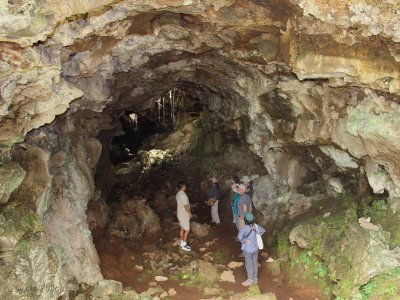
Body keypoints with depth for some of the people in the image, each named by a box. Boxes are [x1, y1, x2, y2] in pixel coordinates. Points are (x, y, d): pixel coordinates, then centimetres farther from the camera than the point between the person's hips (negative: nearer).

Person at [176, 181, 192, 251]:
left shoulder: (178, 194, 7)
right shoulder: (183, 194, -23)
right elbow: (186, 205, -23)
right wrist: (190, 213, -12)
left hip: (180, 214, 10)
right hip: (184, 215, -9)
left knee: (182, 228, 15)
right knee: (187, 230, -3)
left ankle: (182, 243, 22)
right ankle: (184, 245, 1)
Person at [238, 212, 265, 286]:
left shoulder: (245, 228, -22)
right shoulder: (255, 226, -4)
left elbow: (239, 237, -30)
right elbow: (263, 230, 13)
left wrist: (244, 240, -13)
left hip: (248, 250, -6)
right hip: (255, 248, 6)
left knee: (249, 264, 7)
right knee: (255, 263, 16)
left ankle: (250, 280, 17)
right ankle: (255, 279, 28)